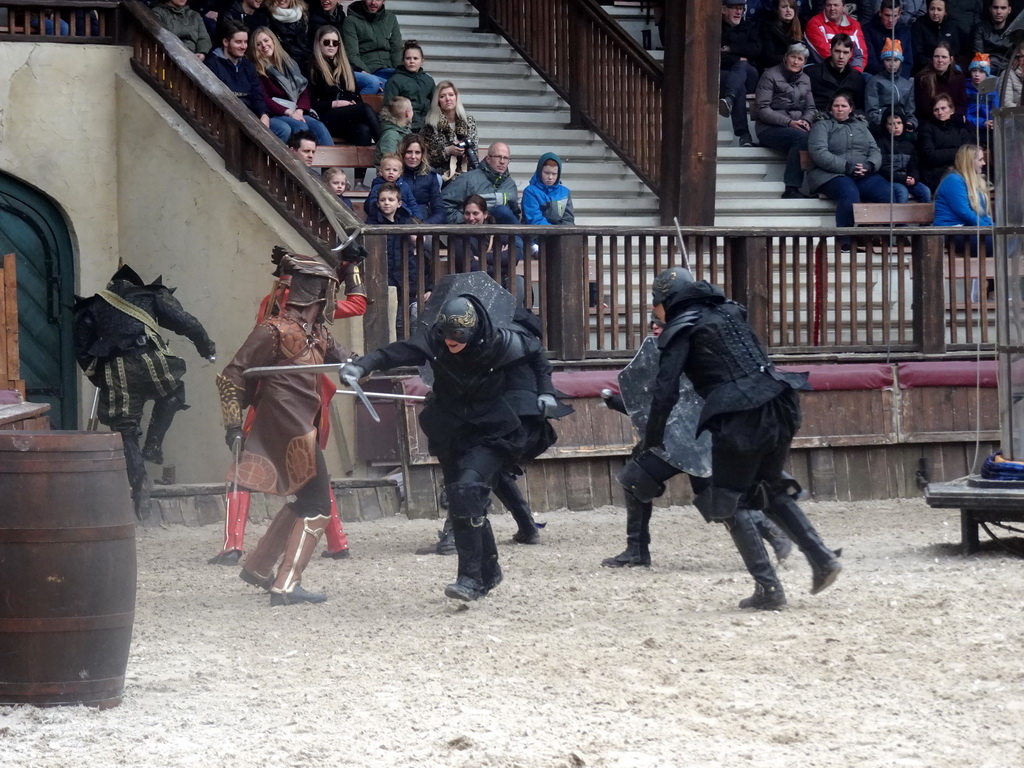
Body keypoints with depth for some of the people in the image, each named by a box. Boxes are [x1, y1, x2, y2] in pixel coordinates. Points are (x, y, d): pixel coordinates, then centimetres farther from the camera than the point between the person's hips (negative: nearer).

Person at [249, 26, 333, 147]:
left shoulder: (289, 63, 21)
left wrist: (299, 111, -7)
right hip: (274, 116, -5)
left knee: (319, 127, -25)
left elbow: (304, 90, 13)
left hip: (296, 113, 5)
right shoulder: (256, 70, 4)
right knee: (300, 126, -34)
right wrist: (288, 112, -17)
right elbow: (264, 100, -6)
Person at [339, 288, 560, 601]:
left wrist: (545, 392, -3)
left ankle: (471, 578, -24)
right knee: (463, 500, 9)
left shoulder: (500, 343, -18)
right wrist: (362, 366, -45)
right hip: (451, 434, 4)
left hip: (491, 434, -4)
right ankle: (488, 572, 29)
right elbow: (395, 353, -28)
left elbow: (536, 352, 2)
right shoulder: (432, 341, -15)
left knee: (468, 488, -24)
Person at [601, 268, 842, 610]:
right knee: (768, 491, 22)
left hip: (739, 420, -7)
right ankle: (821, 557, 8)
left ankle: (768, 588, -3)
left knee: (729, 502, 5)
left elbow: (665, 392, -3)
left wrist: (650, 441, 7)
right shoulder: (729, 312, 22)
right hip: (778, 409, 7)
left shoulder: (681, 331, 3)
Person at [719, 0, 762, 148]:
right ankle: (743, 134, -50)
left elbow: (756, 50, 4)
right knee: (740, 87, -37)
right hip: (722, 74, -2)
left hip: (747, 74, 2)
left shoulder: (747, 27, 21)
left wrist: (730, 49, -3)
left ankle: (729, 99, -64)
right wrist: (737, 59, -11)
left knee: (742, 67, -35)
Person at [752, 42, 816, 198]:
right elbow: (761, 109, -8)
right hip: (770, 128, -5)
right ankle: (791, 188, -36)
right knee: (801, 137, -36)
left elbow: (810, 108, 20)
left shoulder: (805, 79, 19)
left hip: (796, 126, 5)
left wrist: (806, 121, -5)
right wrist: (788, 122, -17)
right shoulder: (770, 75, 0)